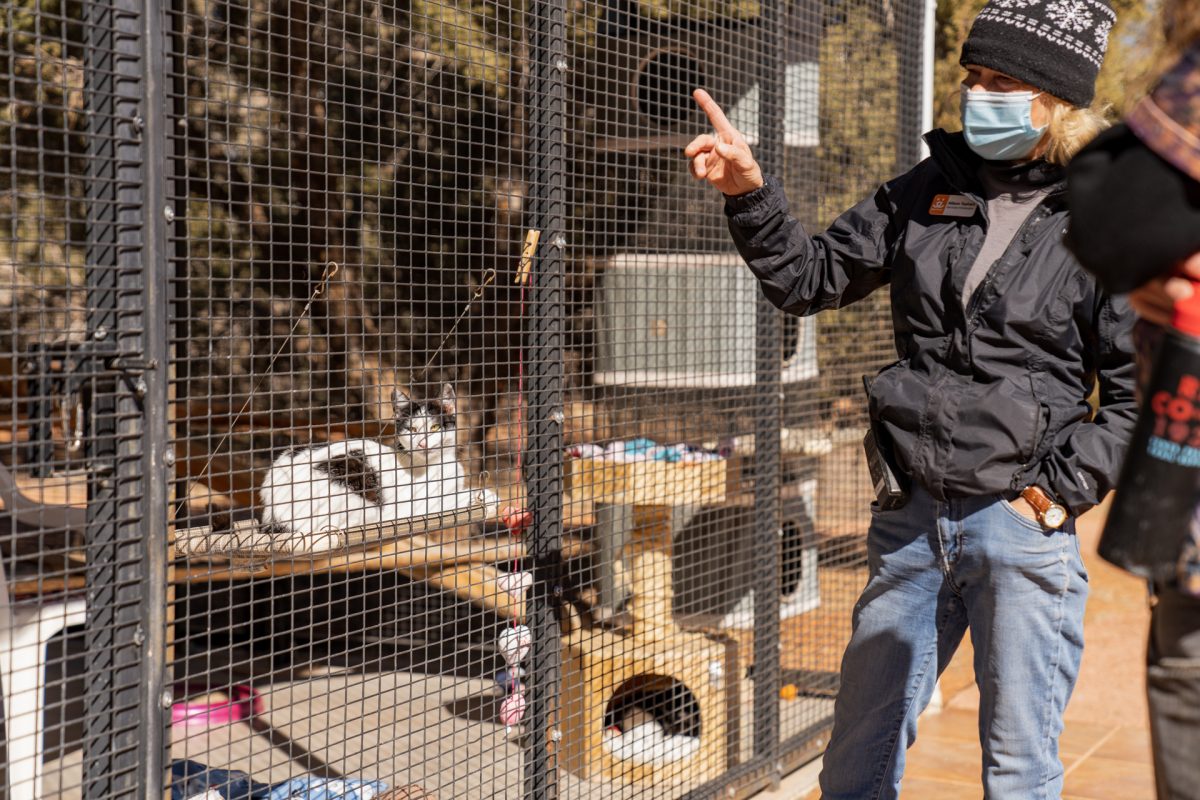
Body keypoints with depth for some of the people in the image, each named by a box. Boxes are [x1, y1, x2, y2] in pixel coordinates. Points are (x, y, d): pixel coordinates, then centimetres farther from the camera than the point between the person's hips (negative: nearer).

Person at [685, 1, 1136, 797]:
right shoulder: (930, 188, 6)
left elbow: (1138, 394, -4)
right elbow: (812, 278, 10)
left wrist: (1059, 492, -10)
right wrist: (750, 193, -4)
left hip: (1024, 526, -4)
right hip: (912, 519, 4)